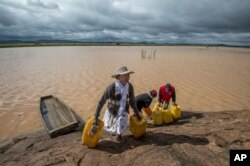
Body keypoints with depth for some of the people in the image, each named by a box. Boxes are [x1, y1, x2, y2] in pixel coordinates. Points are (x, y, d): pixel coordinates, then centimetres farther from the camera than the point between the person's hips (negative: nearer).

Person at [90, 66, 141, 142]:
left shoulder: (129, 86, -16)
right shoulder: (111, 87, -30)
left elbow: (132, 101, 1)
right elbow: (101, 102, -24)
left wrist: (137, 113, 9)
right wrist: (96, 117, -24)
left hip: (123, 111, 2)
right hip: (112, 112, -1)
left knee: (120, 129, -20)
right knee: (108, 128, 20)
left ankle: (119, 134, 19)